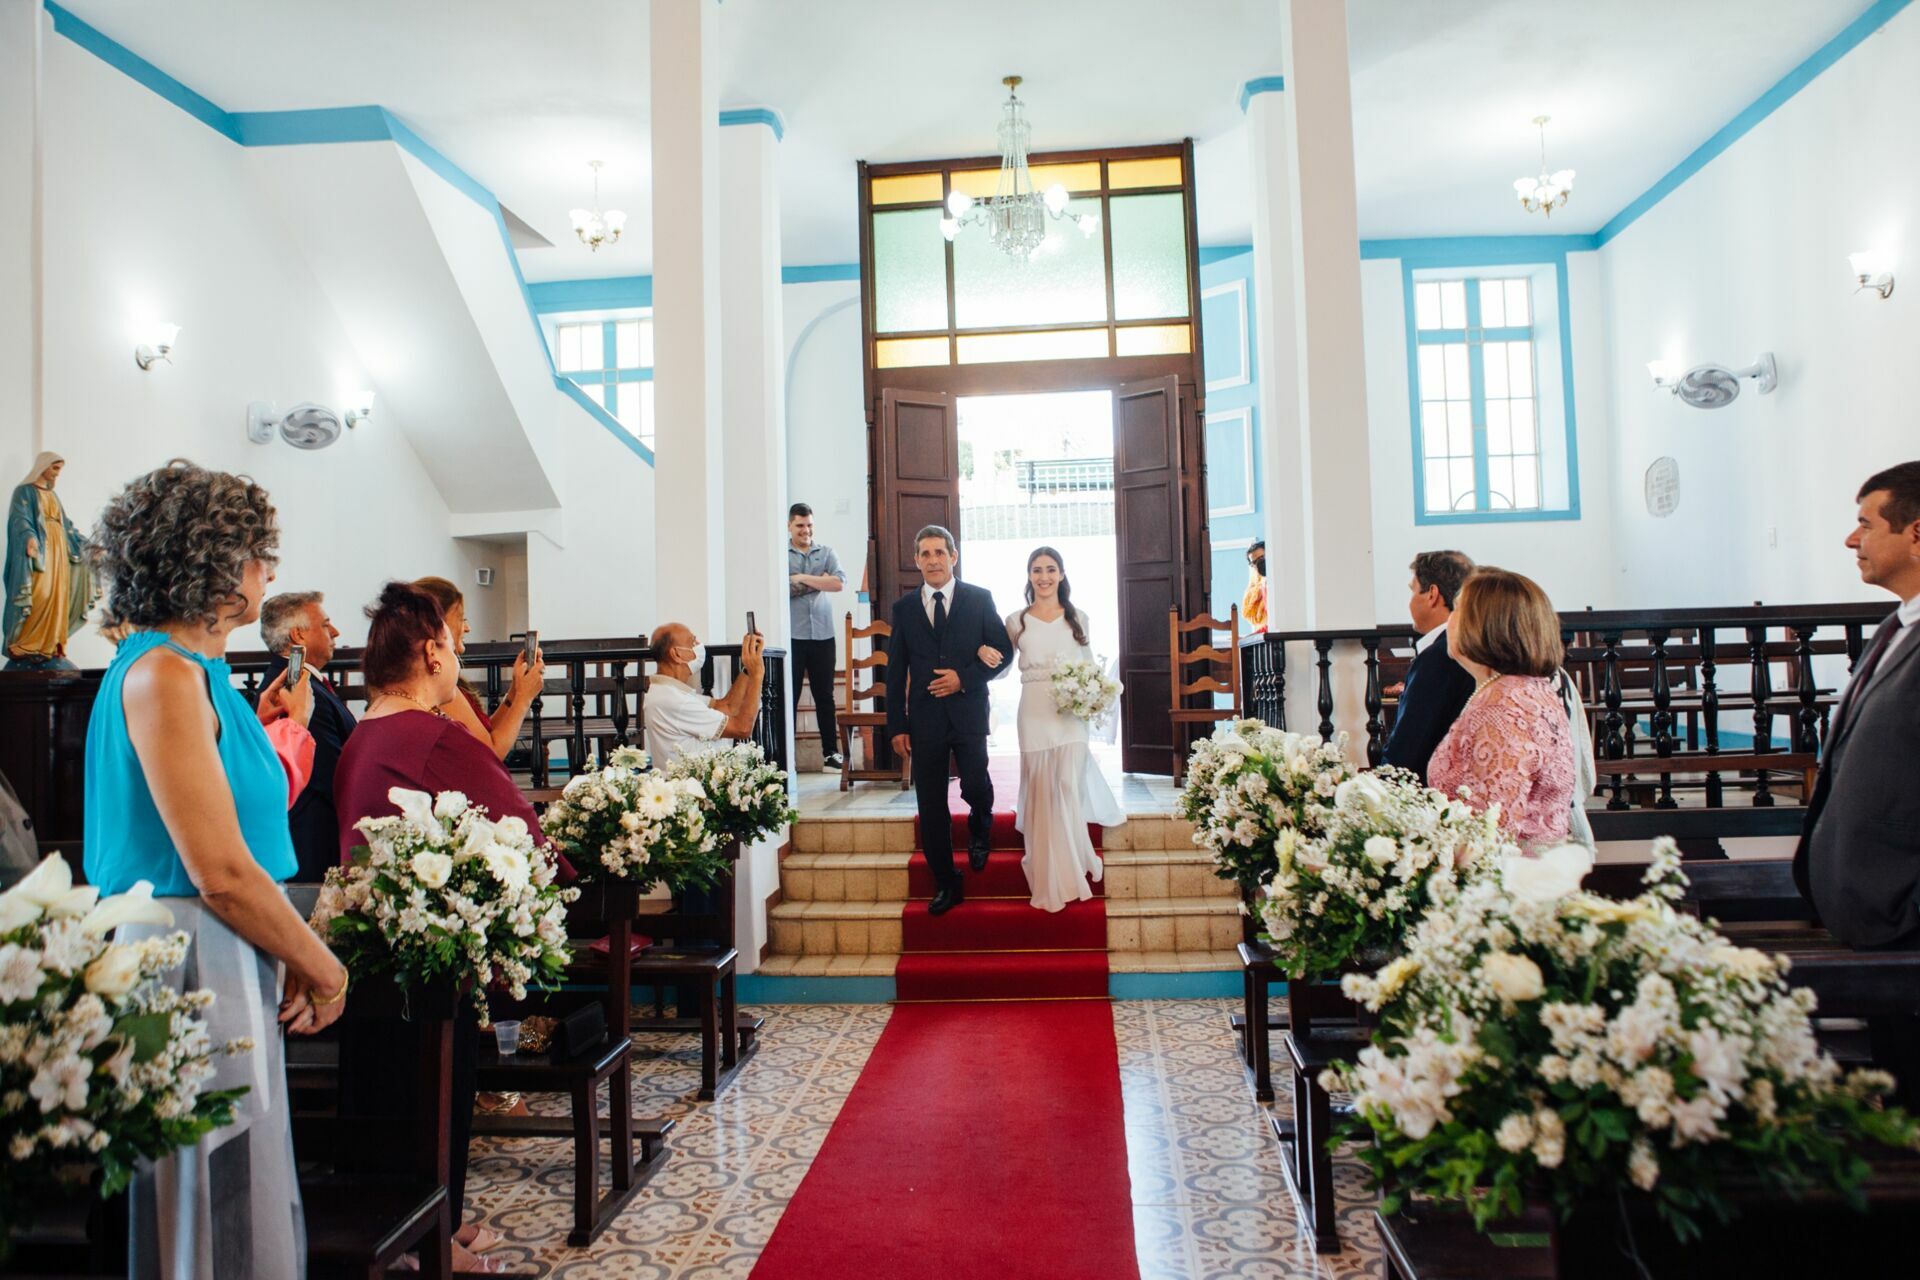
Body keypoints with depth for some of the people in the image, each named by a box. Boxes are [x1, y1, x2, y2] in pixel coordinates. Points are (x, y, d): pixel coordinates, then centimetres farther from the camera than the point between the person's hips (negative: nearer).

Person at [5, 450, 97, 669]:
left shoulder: (52, 495, 22)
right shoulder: (25, 491, -2)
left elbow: (66, 524, 26)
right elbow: (20, 519, -18)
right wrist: (29, 537, -38)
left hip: (58, 553, 8)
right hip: (38, 551, -8)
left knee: (56, 598, 2)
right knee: (38, 598, -15)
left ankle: (50, 647, 3)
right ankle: (23, 648, -12)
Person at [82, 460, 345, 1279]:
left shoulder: (192, 672, 13)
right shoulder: (163, 673, -16)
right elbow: (220, 872, -20)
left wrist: (266, 732, 14)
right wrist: (323, 967, -10)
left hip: (227, 966, 10)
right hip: (193, 966, -10)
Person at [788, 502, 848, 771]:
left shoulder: (827, 553, 10)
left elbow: (839, 583, -6)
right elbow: (779, 588, -13)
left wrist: (802, 579, -8)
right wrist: (819, 582, -7)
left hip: (822, 635, 3)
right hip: (791, 636, -3)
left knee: (825, 697, 9)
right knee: (789, 697, 2)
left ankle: (831, 753, 15)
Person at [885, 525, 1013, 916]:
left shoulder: (979, 599, 2)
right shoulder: (904, 607, 7)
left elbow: (1002, 649, 2)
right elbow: (895, 671, 7)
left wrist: (965, 678, -12)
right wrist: (896, 725, 2)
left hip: (968, 712, -2)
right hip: (925, 718, 2)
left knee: (975, 785, -11)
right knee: (931, 806, 5)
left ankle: (980, 829, 27)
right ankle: (945, 885, 19)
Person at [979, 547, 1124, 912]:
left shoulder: (1077, 618, 8)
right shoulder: (1016, 621, 6)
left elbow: (1090, 667, 13)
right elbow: (998, 659, 12)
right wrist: (983, 650, -10)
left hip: (1071, 714, 0)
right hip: (1034, 714, 0)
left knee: (1069, 789, -6)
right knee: (1041, 794, 2)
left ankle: (1072, 871, 12)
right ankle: (1049, 878, 13)